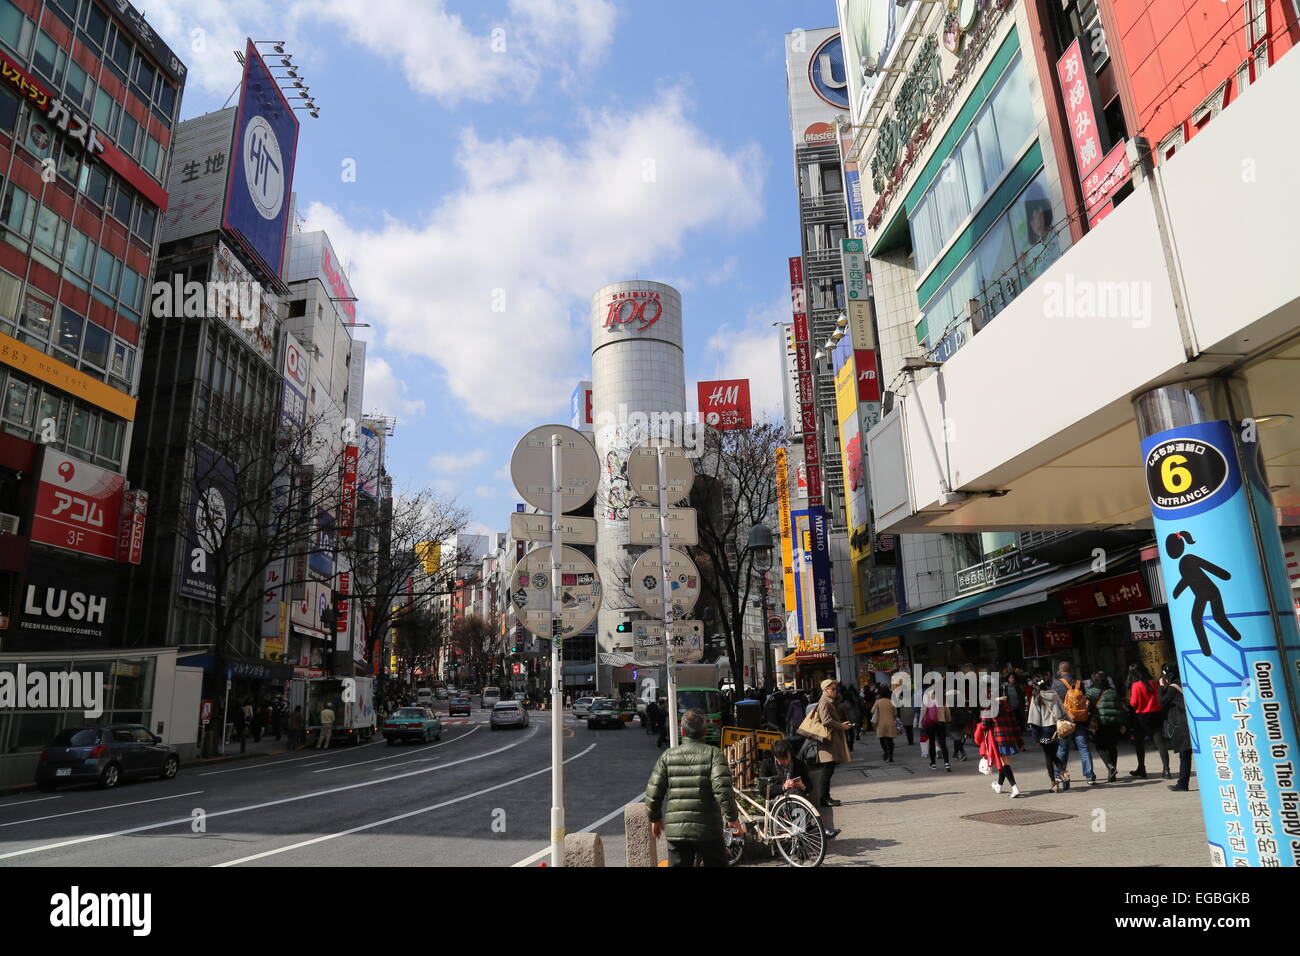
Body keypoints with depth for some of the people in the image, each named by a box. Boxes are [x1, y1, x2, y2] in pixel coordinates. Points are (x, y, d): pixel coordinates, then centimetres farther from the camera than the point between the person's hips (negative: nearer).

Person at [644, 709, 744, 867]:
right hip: (708, 830, -2)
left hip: (675, 830, 2)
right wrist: (733, 818, -6)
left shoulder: (668, 756, 3)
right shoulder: (714, 754, -5)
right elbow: (723, 789, -17)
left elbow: (653, 791, 3)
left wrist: (654, 818, 18)